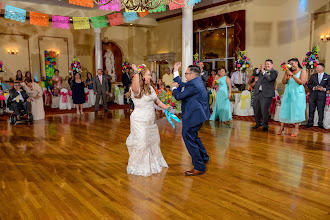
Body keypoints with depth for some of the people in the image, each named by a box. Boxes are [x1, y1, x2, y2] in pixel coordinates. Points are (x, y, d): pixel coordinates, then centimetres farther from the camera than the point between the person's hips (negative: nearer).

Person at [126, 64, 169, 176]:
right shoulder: (137, 89, -17)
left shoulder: (150, 88, 10)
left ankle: (154, 162, 41)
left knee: (153, 141, 19)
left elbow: (157, 101, 17)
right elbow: (135, 87, -43)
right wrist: (136, 71, -41)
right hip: (140, 121, -8)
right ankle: (133, 166, 18)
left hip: (151, 121, 9)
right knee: (140, 142, -2)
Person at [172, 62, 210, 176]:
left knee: (189, 138, -4)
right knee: (193, 136, 27)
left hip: (193, 116, -11)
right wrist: (176, 71, 23)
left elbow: (179, 96, -19)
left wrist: (174, 88, 1)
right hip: (198, 114, 11)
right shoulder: (197, 81, 10)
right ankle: (204, 158, 41)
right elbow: (181, 84, 20)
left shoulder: (194, 85, -22)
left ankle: (199, 168, 3)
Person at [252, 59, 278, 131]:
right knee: (256, 109, 11)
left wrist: (263, 71, -15)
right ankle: (258, 123, 28)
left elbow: (270, 79, -16)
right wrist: (259, 69, -5)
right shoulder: (262, 70, 16)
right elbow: (254, 74, 9)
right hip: (257, 93, 6)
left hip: (266, 94, -6)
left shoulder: (274, 72, 0)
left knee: (264, 110, -8)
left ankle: (265, 125, 5)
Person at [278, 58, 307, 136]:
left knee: (296, 111, -4)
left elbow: (301, 82, -12)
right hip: (288, 93, 4)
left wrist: (292, 75, -14)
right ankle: (281, 127, 12)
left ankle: (296, 129, 3)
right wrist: (286, 74, -8)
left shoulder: (302, 71, 2)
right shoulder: (290, 71, 12)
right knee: (285, 109, 4)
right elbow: (284, 82, 6)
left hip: (297, 93, -4)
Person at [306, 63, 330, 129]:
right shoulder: (313, 76, 11)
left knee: (321, 110, 2)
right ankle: (310, 123, 17)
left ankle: (320, 124, 15)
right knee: (311, 110, 6)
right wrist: (313, 88, -9)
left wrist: (324, 89, -14)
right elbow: (309, 84, 9)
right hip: (313, 95, 2)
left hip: (321, 96, -2)